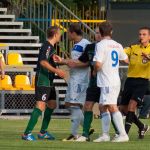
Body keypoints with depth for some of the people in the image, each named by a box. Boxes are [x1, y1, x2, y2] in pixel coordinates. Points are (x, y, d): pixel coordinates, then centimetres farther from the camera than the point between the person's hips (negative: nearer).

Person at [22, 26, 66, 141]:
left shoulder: (51, 47, 17)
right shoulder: (47, 46, -14)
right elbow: (43, 62, -28)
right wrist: (56, 71, -34)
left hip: (49, 81, 11)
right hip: (42, 81, -11)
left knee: (52, 104, 17)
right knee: (41, 106, -17)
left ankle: (43, 132, 25)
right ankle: (27, 133, -19)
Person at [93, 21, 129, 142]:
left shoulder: (101, 45, -12)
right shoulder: (117, 45, 10)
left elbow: (98, 64, -21)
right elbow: (126, 60, 25)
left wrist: (95, 71, 1)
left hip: (107, 82, -8)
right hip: (116, 80, 8)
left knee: (112, 107, -12)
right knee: (103, 107, 15)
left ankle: (123, 135, -18)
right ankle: (105, 135, 15)